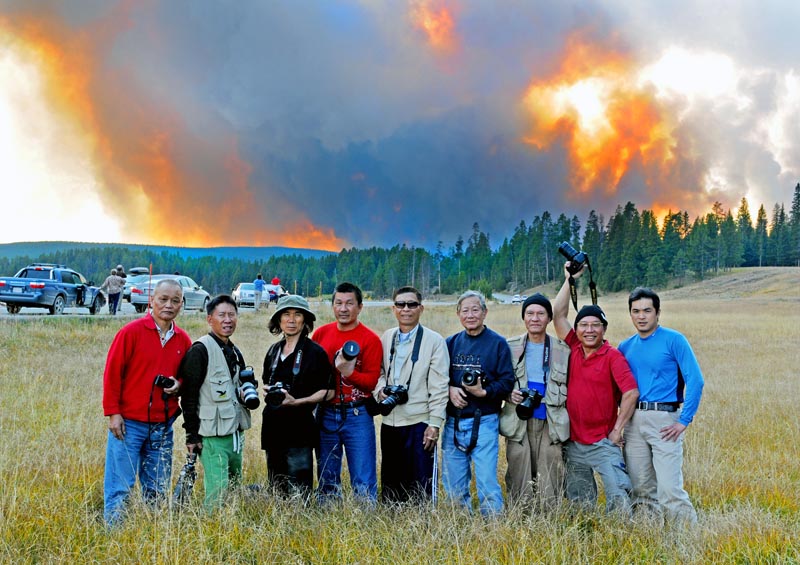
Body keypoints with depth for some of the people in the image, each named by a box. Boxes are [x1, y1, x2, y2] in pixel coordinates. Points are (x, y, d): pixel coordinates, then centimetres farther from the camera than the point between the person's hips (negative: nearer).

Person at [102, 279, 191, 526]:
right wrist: (113, 413, -10)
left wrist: (178, 385, -3)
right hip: (128, 423, -5)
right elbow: (112, 373, -6)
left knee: (157, 490, 12)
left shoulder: (183, 340, 8)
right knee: (120, 488, -1)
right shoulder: (131, 331, -6)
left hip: (163, 427, 5)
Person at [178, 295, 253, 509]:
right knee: (217, 492, -11)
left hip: (235, 433, 8)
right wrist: (192, 435, -15)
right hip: (212, 436, -8)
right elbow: (189, 394, -13)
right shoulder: (200, 350, -10)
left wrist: (248, 393, 3)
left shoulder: (235, 352, 15)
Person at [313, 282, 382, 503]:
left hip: (356, 415, -4)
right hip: (325, 414, 4)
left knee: (363, 481, -3)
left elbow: (372, 381, -10)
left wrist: (349, 372, -26)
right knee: (327, 480, 13)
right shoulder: (321, 333, 7)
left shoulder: (370, 339, -6)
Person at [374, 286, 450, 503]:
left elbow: (439, 386, -7)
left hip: (419, 422, -4)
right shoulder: (386, 338, 10)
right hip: (390, 421, 5)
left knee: (420, 487, 0)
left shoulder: (434, 341, -4)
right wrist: (380, 390, -3)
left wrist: (434, 424, -11)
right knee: (390, 483, 13)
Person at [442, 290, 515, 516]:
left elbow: (507, 382, -5)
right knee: (453, 484, 10)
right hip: (453, 422, 4)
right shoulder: (450, 343, 11)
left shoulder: (497, 343, -1)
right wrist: (450, 389, -8)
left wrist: (484, 392, -19)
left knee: (486, 481, -5)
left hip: (483, 422, -4)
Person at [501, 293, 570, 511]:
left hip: (551, 424, 0)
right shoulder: (510, 347, 8)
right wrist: (509, 394, -7)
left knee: (550, 484, -1)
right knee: (518, 483, 0)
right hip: (519, 423, 0)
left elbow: (569, 387, 12)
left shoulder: (562, 350, 8)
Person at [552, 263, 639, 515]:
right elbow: (558, 315, 3)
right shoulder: (573, 349, 4)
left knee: (618, 496, -10)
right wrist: (569, 280, 2)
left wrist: (617, 430, -12)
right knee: (578, 502, 14)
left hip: (603, 443, -5)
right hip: (573, 443, 5)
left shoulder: (612, 356, -8)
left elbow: (631, 393, -14)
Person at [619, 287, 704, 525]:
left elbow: (695, 380, -9)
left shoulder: (674, 340, -3)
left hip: (664, 420, -5)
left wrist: (684, 421, -13)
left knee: (669, 488, -12)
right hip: (633, 422, 6)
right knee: (641, 489, 10)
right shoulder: (625, 347, 12)